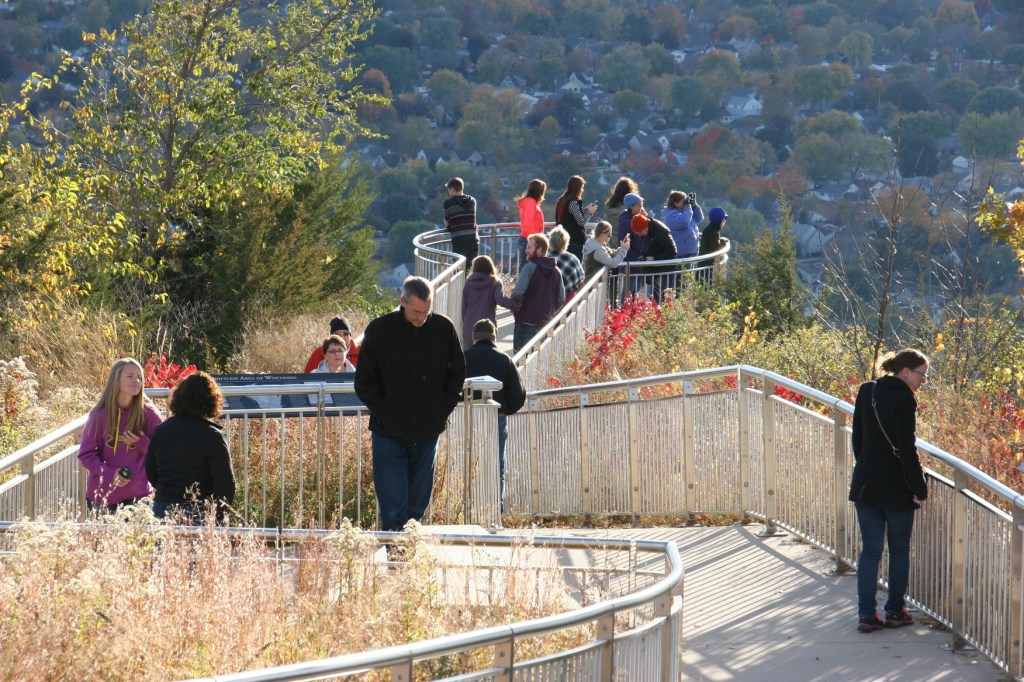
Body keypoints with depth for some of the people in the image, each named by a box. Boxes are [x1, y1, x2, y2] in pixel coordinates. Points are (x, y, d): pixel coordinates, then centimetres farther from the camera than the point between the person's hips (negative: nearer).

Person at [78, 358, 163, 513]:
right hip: (102, 493, 0)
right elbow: (86, 454, 0)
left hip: (137, 494, 0)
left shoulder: (149, 415, 0)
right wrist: (109, 474, -15)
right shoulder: (99, 415, -1)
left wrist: (141, 443, -14)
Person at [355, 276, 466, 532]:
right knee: (392, 504, -6)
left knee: (417, 504, 12)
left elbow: (457, 374, 10)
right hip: (389, 434, -3)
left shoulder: (444, 329, -2)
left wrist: (443, 409, 0)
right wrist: (383, 413, -9)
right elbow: (364, 381, -2)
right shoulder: (379, 330, -9)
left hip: (428, 433, 3)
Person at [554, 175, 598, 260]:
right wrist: (590, 212, 0)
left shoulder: (562, 201, 11)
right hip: (576, 240, -9)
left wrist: (586, 209, 19)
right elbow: (581, 222, -14)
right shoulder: (573, 203, -14)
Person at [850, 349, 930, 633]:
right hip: (896, 487, -5)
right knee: (899, 549, 11)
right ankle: (896, 611, 17)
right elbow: (907, 449, -18)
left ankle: (866, 614, 1)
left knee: (870, 549, 7)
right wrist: (919, 489, -12)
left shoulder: (866, 392, 4)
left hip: (866, 484, 5)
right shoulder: (904, 400, -17)